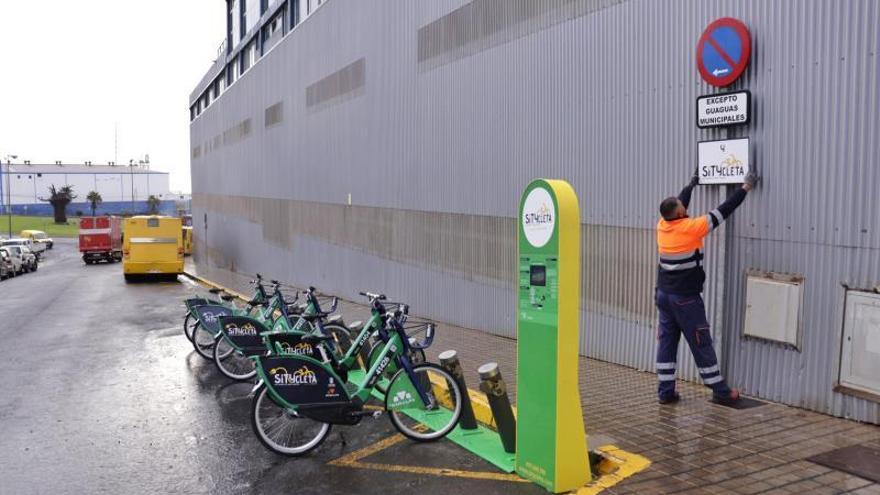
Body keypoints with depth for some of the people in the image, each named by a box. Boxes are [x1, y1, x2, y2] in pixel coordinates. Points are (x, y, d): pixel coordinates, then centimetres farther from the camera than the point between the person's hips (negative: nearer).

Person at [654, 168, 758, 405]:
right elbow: (722, 211, -8)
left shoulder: (662, 226, 1)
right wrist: (745, 188, 4)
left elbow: (678, 204, 21)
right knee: (701, 345, 3)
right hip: (685, 298, -6)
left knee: (666, 342, 8)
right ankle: (720, 391, 14)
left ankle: (666, 391, 11)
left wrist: (691, 184, 36)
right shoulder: (691, 228, -16)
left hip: (664, 294, 6)